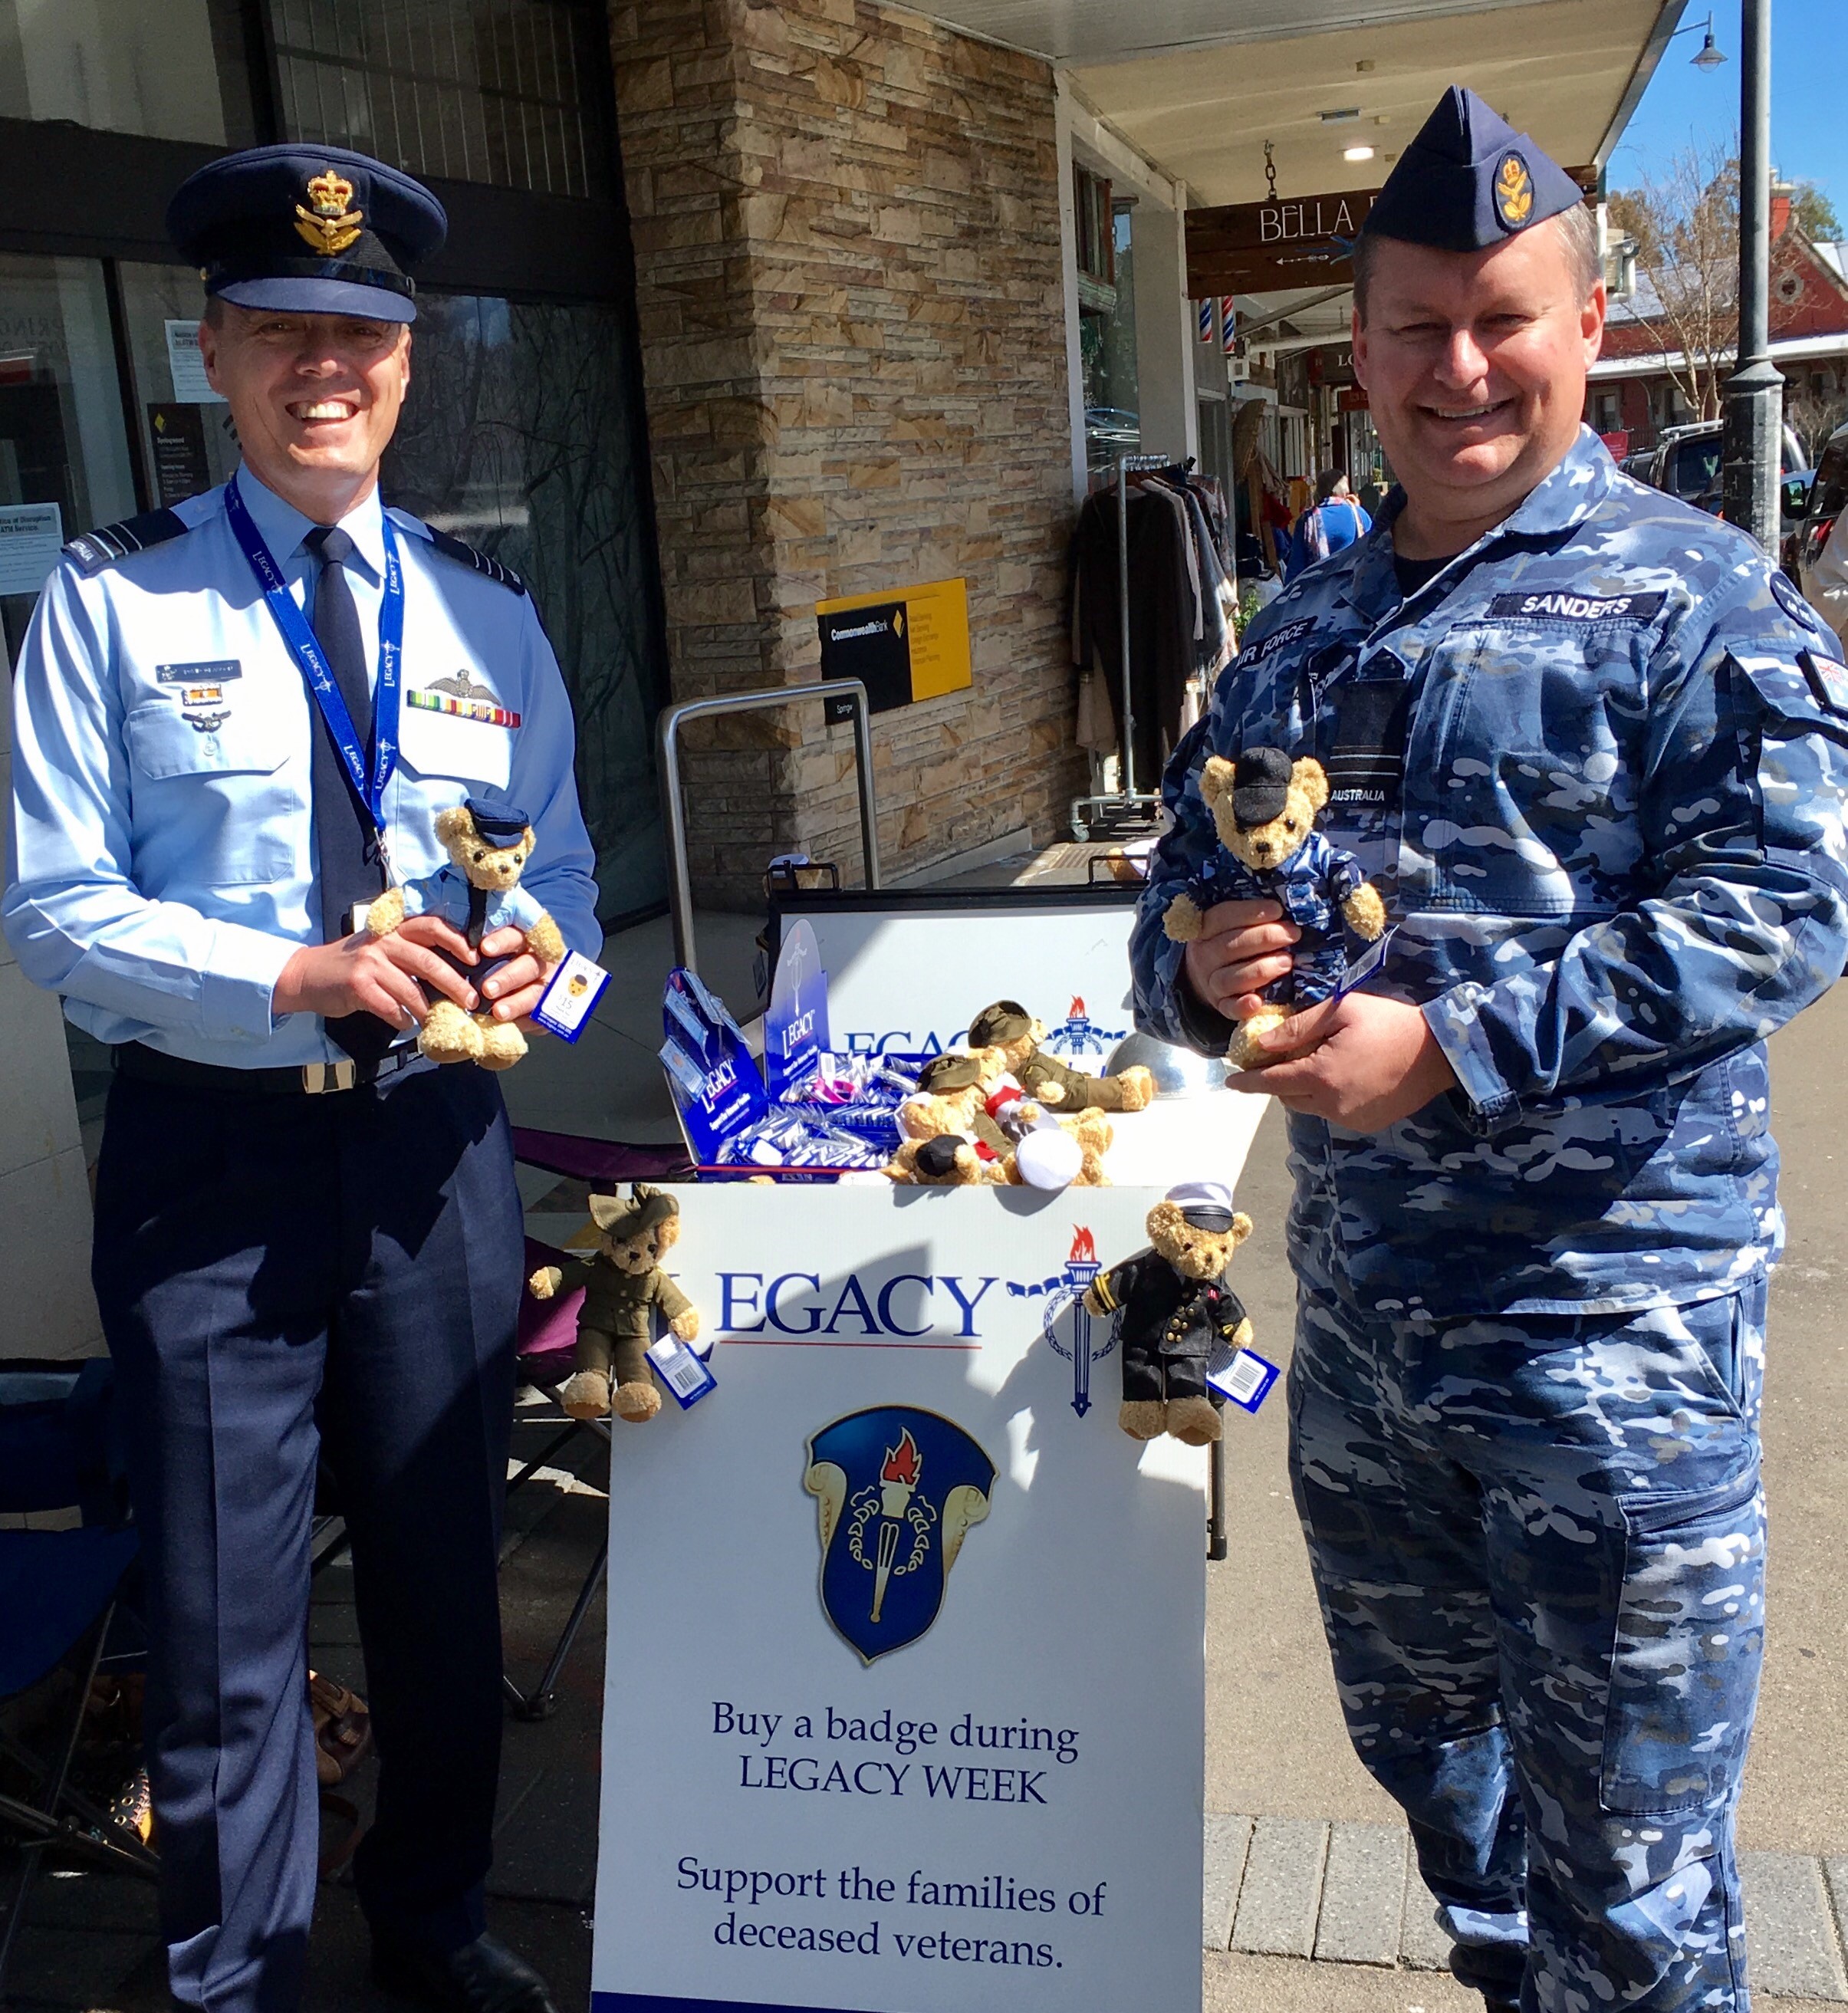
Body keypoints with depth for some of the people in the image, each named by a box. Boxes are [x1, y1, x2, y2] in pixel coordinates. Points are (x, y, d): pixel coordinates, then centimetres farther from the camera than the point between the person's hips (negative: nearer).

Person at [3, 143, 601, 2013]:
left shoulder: (485, 612, 8)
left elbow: (561, 864, 12)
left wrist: (535, 955, -11)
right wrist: (292, 979, -22)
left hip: (435, 1140, 4)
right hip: (213, 1155, -3)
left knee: (445, 1574, 17)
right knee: (224, 1614, 7)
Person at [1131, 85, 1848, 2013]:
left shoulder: (1693, 597, -6)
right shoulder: (1299, 635, 11)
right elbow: (1172, 906, 14)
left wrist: (1451, 1041, -24)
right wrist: (1202, 969, -10)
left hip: (1612, 1319, -6)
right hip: (1354, 1311, 6)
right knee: (1419, 1746, 24)